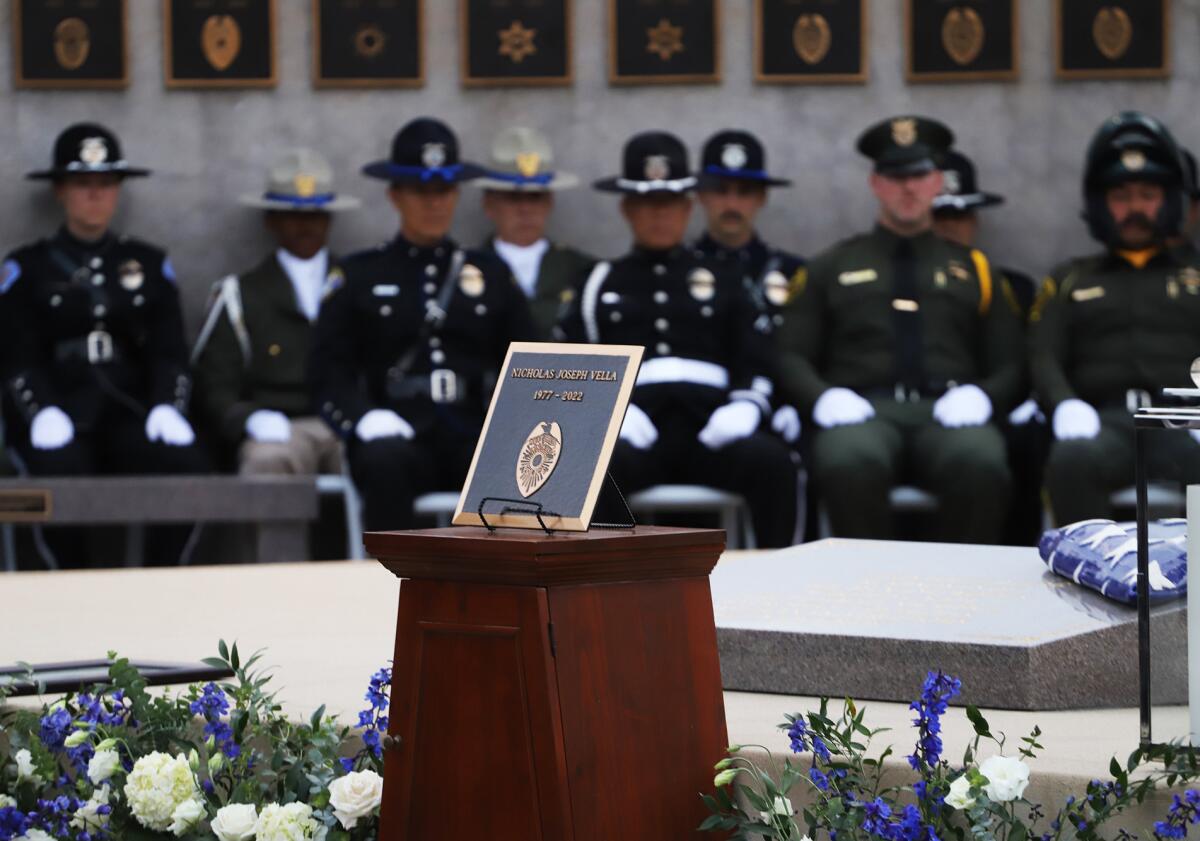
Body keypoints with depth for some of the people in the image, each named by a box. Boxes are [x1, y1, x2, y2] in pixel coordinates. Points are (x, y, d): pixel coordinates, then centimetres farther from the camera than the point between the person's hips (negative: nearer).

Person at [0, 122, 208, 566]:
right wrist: (43, 413, -18)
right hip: (62, 417, -2)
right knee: (59, 471, -36)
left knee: (186, 462, -29)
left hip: (130, 415, 2)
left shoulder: (150, 264, 19)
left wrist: (168, 407, -11)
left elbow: (170, 354, 10)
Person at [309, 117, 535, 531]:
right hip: (400, 437, -1)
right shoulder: (359, 276, 14)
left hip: (478, 438, 2)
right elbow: (328, 372, 7)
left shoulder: (492, 275, 20)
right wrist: (365, 418, -14)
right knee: (385, 461, -38)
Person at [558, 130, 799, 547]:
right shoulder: (601, 284, 24)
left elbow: (757, 366, 17)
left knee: (773, 462, -33)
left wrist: (743, 410, -6)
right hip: (633, 429, -1)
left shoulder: (723, 282, 26)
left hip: (709, 422, 1)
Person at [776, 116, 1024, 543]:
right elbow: (792, 357, 16)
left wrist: (979, 396, -5)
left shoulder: (974, 269, 25)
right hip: (864, 411, -1)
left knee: (981, 466, -37)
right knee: (850, 464, -39)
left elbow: (1009, 365, 19)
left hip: (947, 412, 1)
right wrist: (825, 397, -6)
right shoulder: (832, 267, 23)